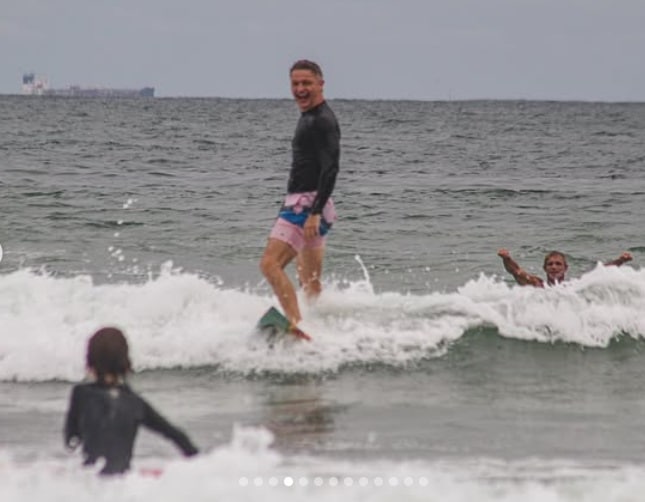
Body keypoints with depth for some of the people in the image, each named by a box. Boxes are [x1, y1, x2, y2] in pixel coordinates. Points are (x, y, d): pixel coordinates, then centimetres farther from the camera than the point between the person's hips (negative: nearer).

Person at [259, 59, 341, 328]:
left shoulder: (323, 121, -12)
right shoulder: (309, 117, 19)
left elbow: (330, 169, -21)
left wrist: (315, 213, -30)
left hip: (309, 204, -11)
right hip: (300, 204, 11)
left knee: (270, 263, -24)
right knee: (310, 283, 15)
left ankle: (295, 324, -33)